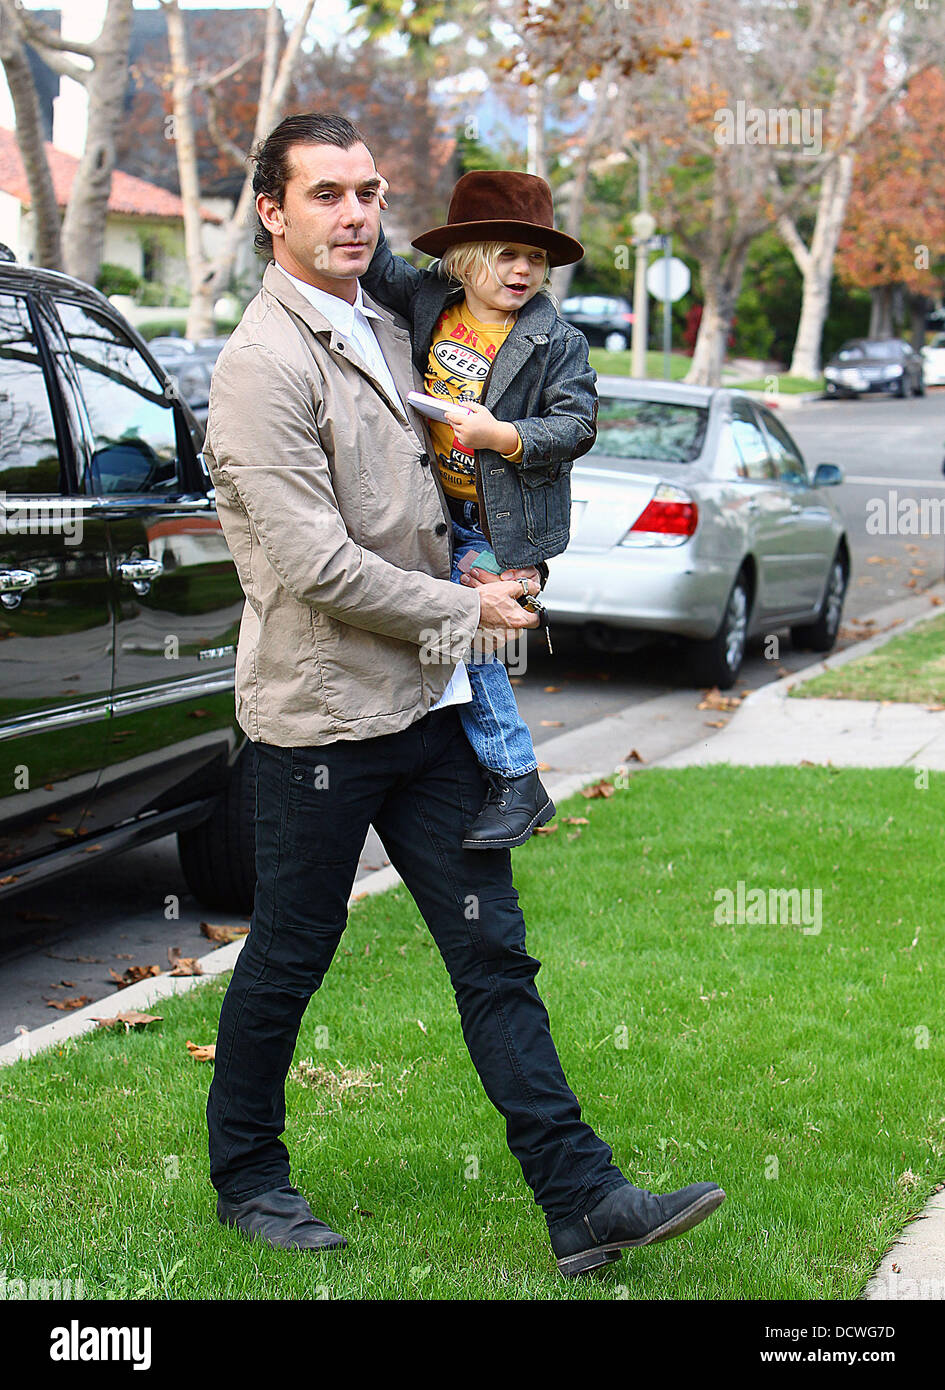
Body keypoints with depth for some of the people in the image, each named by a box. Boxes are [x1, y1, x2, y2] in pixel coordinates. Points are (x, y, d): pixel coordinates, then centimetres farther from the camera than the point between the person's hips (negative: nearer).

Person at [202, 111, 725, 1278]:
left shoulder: (385, 330, 13)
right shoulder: (263, 364, -15)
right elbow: (316, 565, -20)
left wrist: (479, 580, 16)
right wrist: (464, 611, -11)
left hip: (427, 703, 7)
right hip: (322, 712, -7)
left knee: (493, 953, 4)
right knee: (287, 960, 7)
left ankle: (582, 1202, 4)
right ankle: (245, 1175, 28)